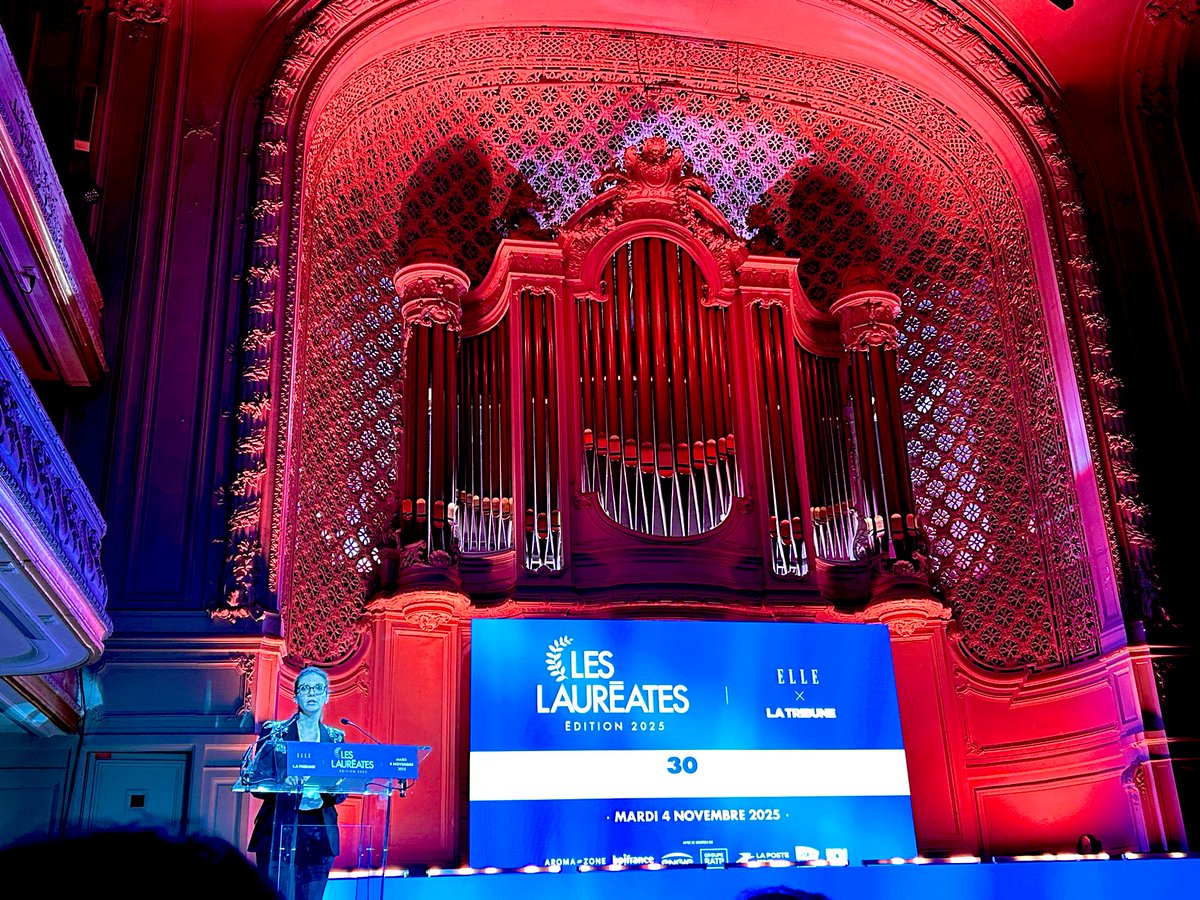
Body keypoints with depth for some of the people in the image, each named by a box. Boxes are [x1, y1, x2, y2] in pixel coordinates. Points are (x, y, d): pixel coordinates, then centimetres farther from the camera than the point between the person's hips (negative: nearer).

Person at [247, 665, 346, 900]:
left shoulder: (336, 738, 10)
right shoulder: (274, 732, 3)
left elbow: (341, 793, 9)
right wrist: (284, 782, -22)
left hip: (320, 835, 3)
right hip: (279, 830, -2)